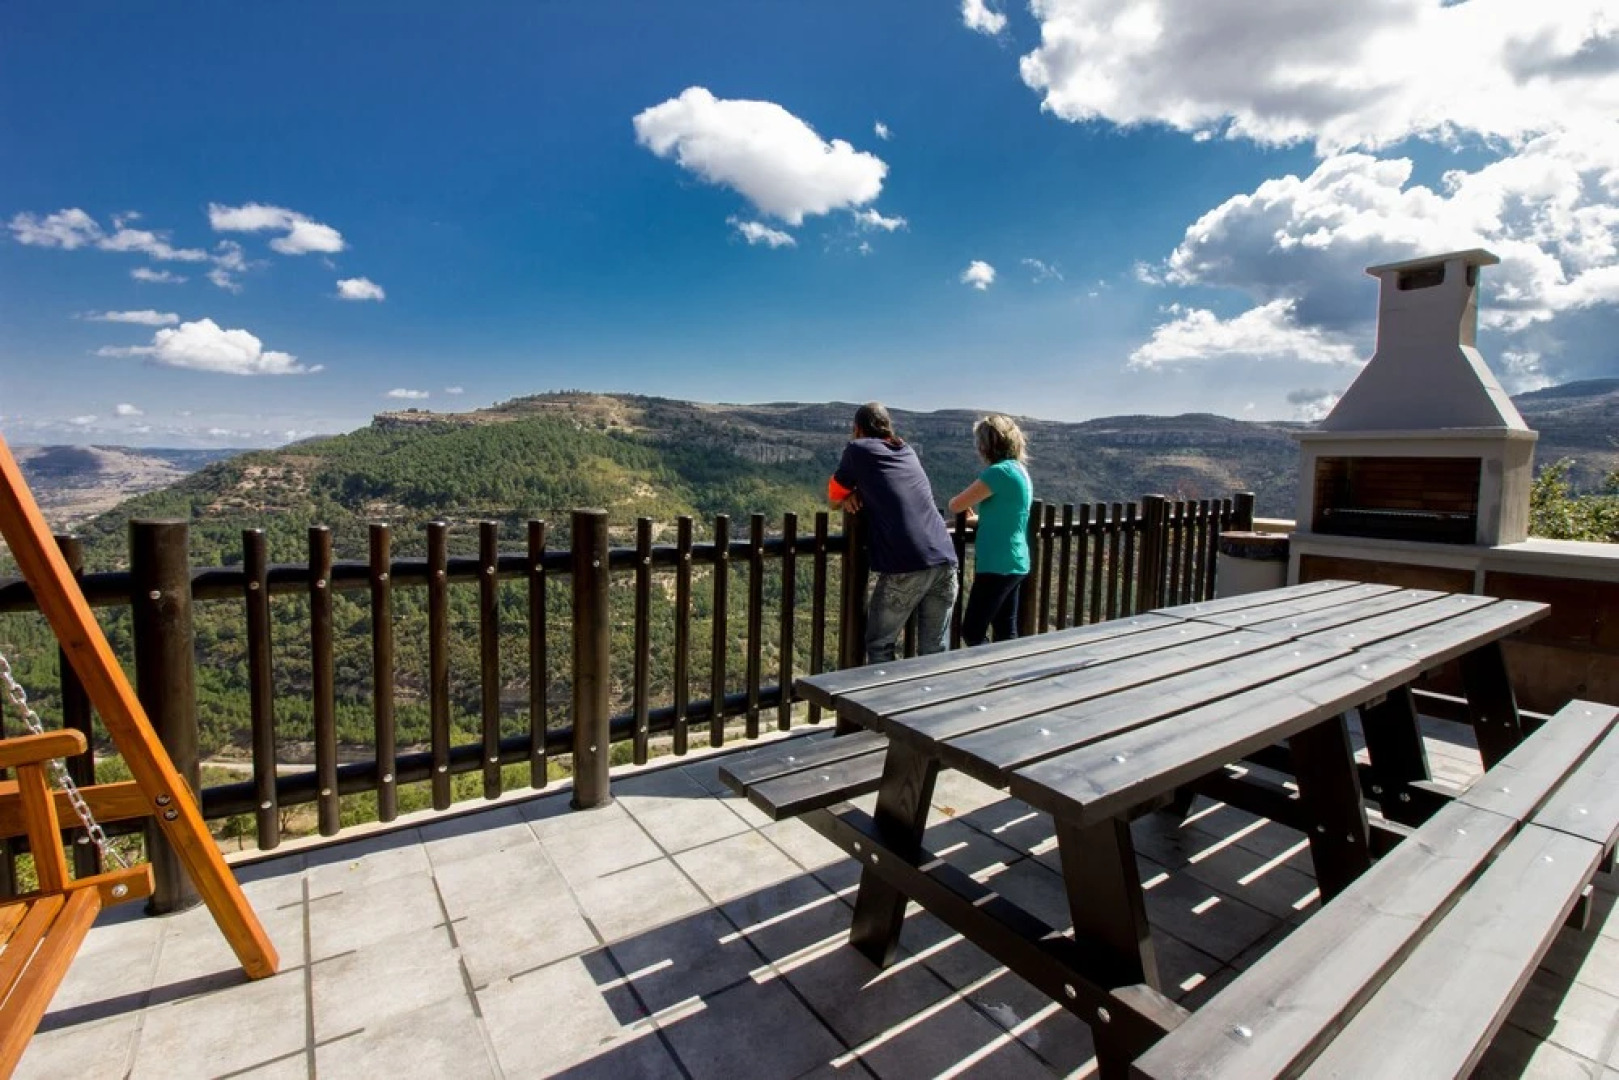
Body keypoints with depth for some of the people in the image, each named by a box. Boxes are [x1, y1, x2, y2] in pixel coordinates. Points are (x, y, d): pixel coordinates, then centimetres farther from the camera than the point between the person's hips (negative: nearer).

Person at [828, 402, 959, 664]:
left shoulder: (858, 450, 7)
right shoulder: (908, 452, 23)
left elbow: (834, 498, 16)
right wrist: (863, 493, 19)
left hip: (905, 567, -5)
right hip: (944, 561, 5)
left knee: (879, 646, 11)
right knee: (935, 651, 12)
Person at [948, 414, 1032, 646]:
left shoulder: (1000, 471, -16)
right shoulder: (1020, 470, 12)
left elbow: (955, 505, -14)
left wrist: (963, 506, 7)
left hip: (998, 565, -9)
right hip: (1013, 564, 9)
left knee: (972, 632, -3)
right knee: (1006, 632, 13)